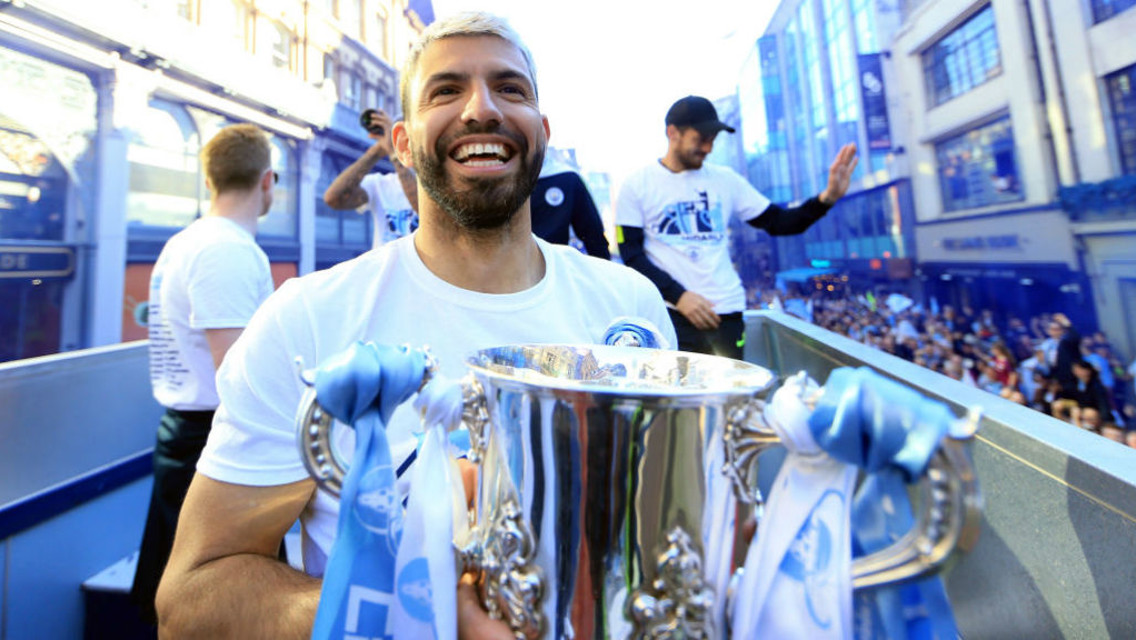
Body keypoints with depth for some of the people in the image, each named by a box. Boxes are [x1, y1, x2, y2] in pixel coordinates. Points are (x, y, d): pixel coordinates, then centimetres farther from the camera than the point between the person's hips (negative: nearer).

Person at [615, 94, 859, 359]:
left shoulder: (725, 180, 9)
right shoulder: (637, 184, 0)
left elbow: (777, 222, 10)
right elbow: (631, 254, -6)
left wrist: (826, 198, -8)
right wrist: (679, 295, -16)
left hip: (726, 312, 3)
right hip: (670, 313, -3)